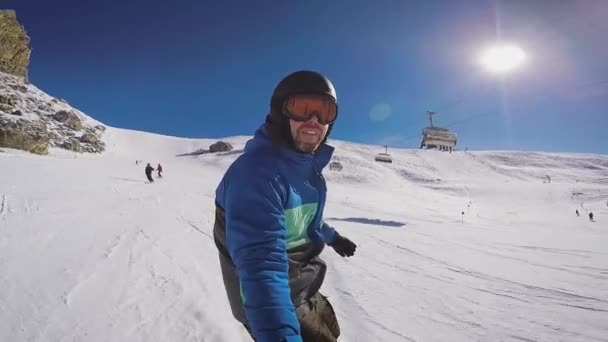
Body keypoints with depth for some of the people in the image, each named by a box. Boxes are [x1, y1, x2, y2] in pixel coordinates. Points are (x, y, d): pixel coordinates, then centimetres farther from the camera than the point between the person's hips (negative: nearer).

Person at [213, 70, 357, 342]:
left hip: (302, 289, 9)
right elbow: (261, 260, -43)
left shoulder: (308, 166, 0)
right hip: (270, 303, -9)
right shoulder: (256, 169, -31)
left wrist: (331, 236, 34)